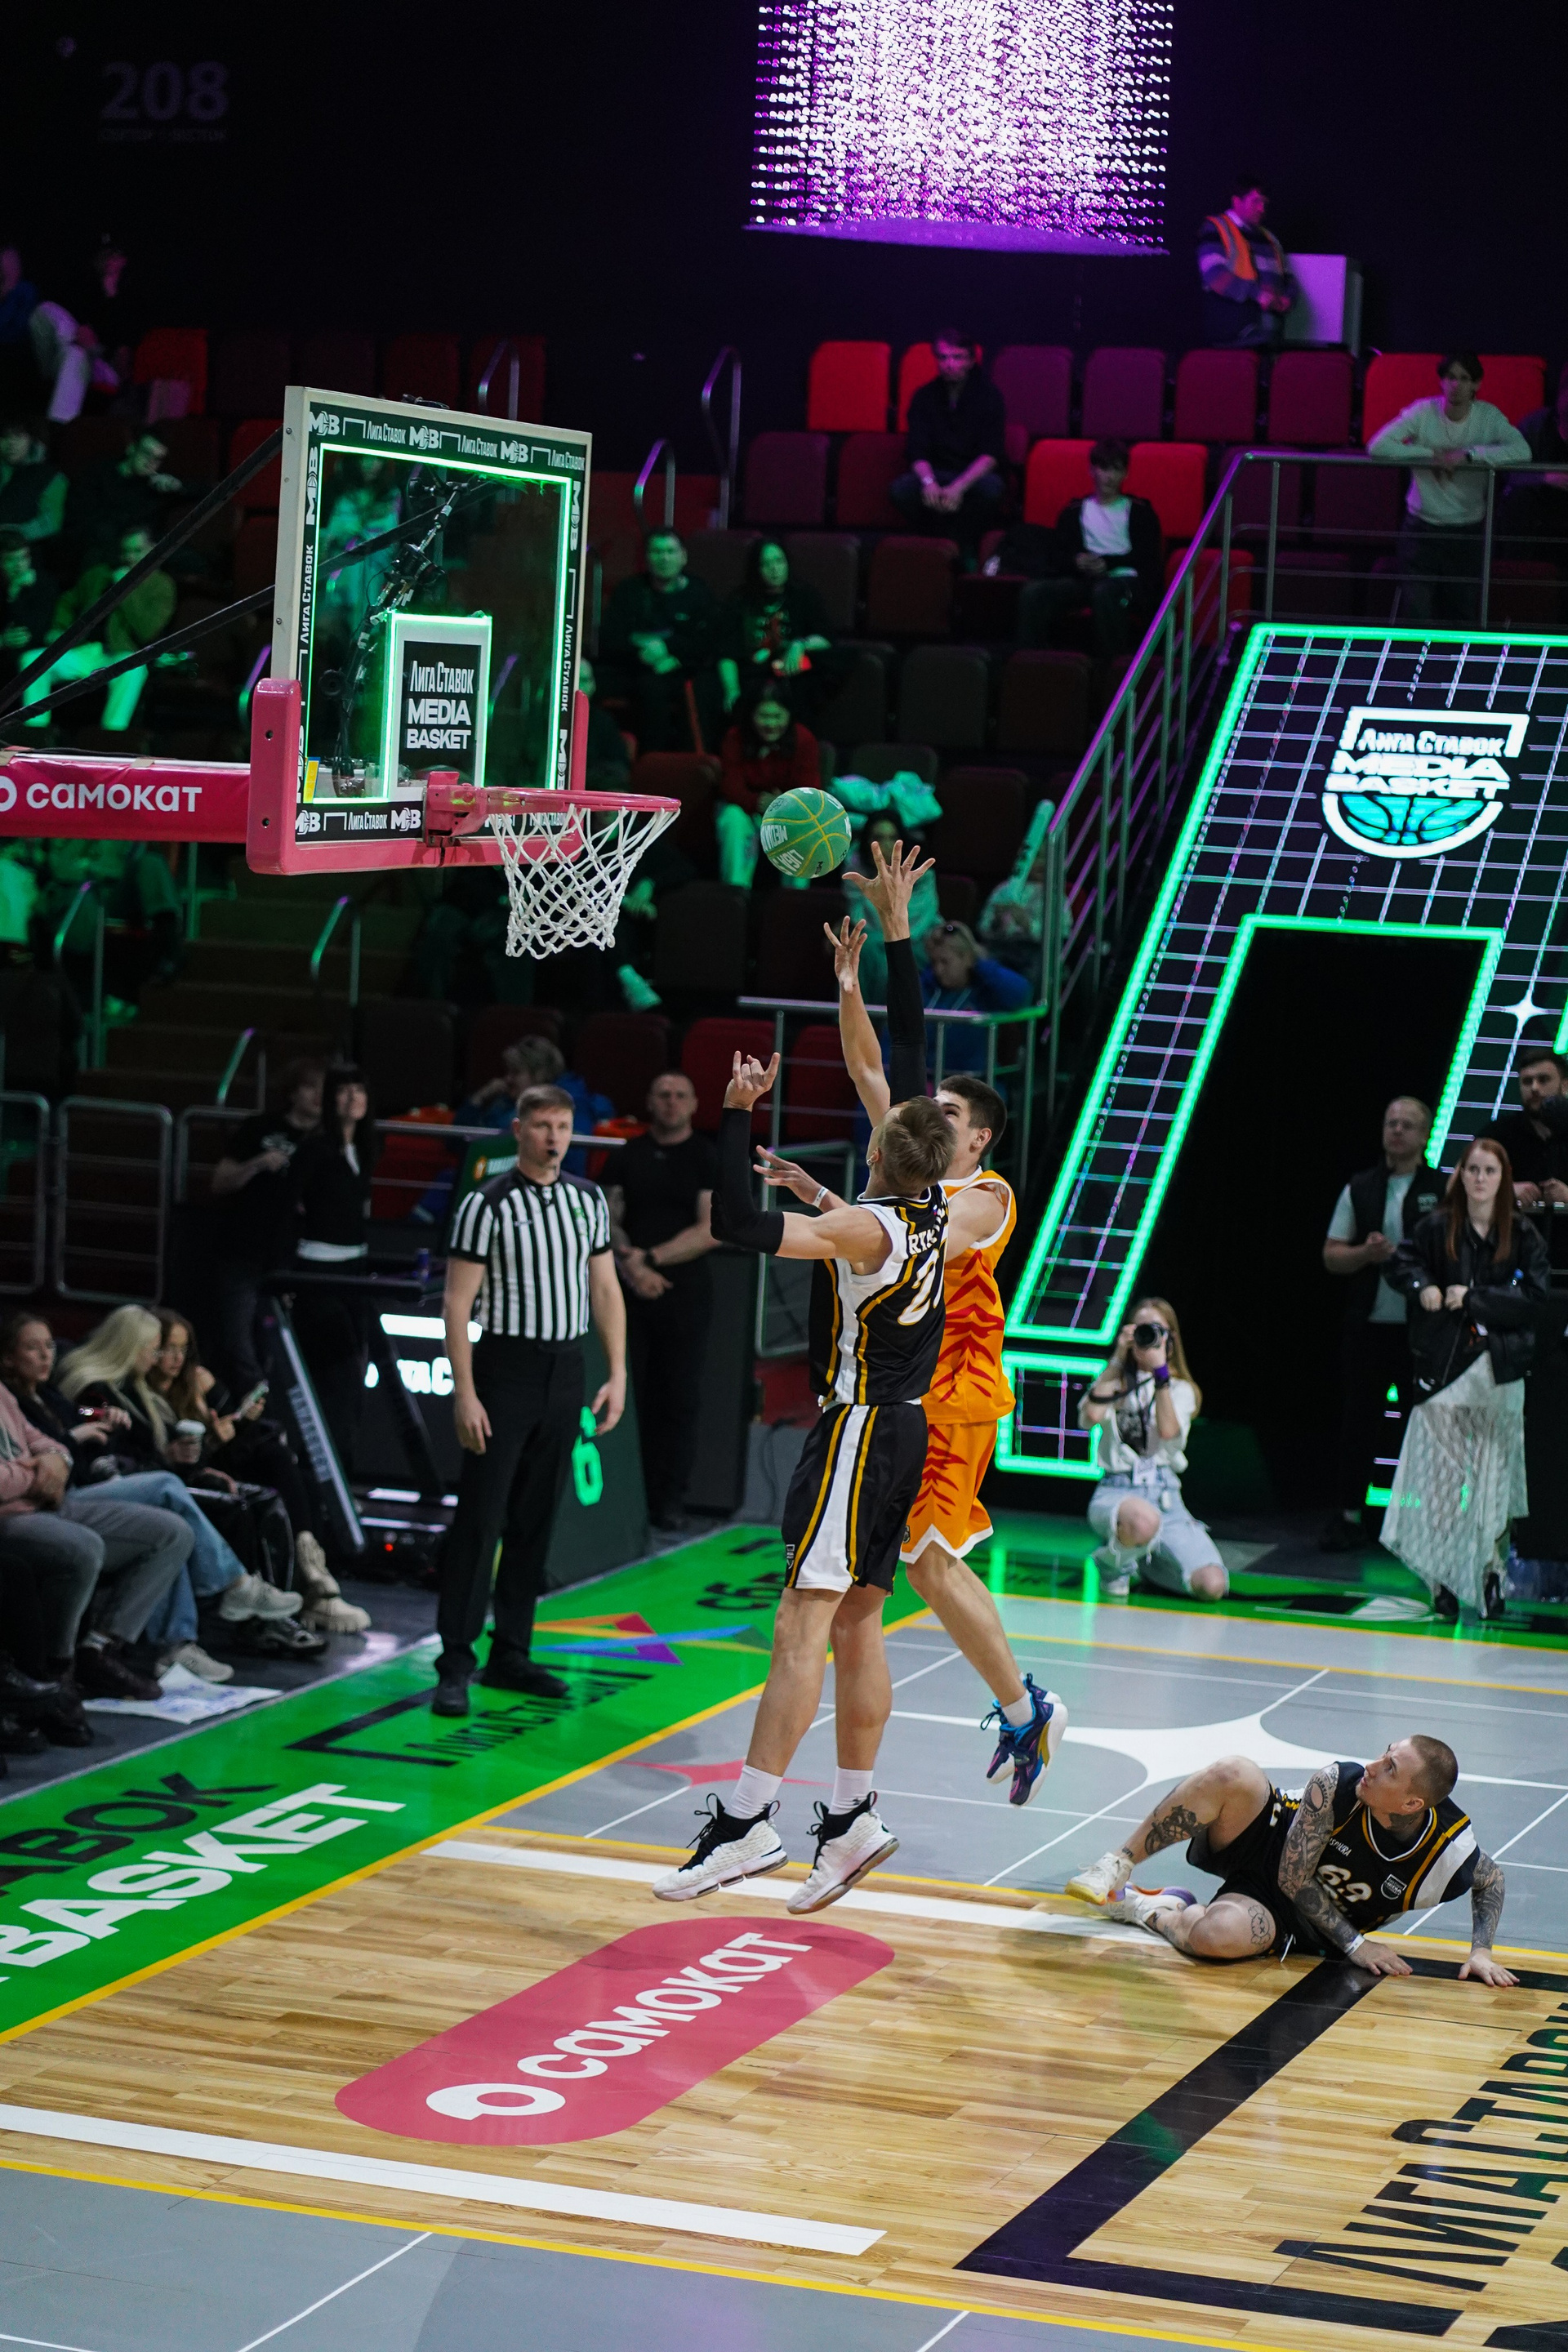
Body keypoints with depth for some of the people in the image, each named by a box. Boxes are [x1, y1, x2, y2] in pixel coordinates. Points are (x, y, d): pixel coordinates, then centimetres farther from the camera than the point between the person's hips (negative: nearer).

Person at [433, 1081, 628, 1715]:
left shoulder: (588, 1199, 9)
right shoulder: (488, 1204, -8)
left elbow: (605, 1288, 14)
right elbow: (458, 1301, -10)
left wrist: (617, 1375, 6)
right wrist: (464, 1393, -15)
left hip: (565, 1376, 6)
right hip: (506, 1370, -6)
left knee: (535, 1521, 10)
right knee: (479, 1521, -7)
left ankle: (510, 1655, 17)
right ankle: (455, 1666, -4)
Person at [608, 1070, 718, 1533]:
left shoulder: (708, 1159, 1)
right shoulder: (629, 1156, 11)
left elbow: (709, 1231, -6)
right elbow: (610, 1220, 7)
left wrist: (651, 1258, -11)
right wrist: (630, 1264, -10)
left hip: (685, 1291, -2)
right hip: (631, 1291, 2)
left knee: (679, 1401, -2)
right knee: (632, 1396, 1)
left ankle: (670, 1502, 2)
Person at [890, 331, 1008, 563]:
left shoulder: (988, 394, -5)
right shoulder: (925, 396, 3)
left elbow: (991, 454, -14)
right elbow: (917, 452, -4)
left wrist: (959, 487, -30)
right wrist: (929, 481, -28)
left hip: (976, 474, -2)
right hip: (937, 474, 2)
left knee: (991, 487, -38)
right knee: (900, 489, -29)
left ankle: (962, 549, -15)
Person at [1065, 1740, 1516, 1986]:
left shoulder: (1449, 1854, -24)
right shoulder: (1337, 1785, -26)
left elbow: (1491, 1881, 1)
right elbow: (1293, 1876, -18)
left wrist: (1480, 1952, -12)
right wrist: (1355, 1945, -21)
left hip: (1293, 1921, 0)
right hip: (1265, 1845, 0)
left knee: (1219, 1934, -37)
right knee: (1233, 1774, -33)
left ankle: (1152, 1912, 0)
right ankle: (1118, 1866, -14)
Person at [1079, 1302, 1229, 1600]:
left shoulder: (1181, 1390, 16)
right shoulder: (1116, 1383, 15)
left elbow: (1169, 1432, -7)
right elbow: (1091, 1417, -9)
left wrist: (1161, 1371, -7)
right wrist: (1117, 1360, -1)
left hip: (1165, 1494, 2)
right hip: (1116, 1491, -2)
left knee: (1212, 1586, -20)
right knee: (1143, 1520, -43)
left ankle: (1148, 1562, 15)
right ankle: (1113, 1563, -3)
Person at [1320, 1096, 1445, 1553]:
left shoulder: (1445, 1191, 2)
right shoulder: (1360, 1189, 10)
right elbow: (1331, 1255, 9)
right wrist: (1366, 1254, -11)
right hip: (1368, 1327, 2)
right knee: (1358, 1421, 5)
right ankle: (1348, 1516, 12)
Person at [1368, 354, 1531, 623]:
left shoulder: (1489, 416, -4)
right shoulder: (1423, 412, -6)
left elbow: (1522, 450, -20)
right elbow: (1377, 446, -16)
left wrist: (1468, 455, -24)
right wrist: (1432, 455, -18)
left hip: (1468, 530, 1)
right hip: (1421, 528, -1)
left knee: (1464, 616, 0)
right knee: (1416, 614, -10)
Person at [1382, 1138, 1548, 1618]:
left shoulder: (1522, 1236, 2)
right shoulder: (1437, 1227, 3)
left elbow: (1534, 1295, -3)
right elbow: (1401, 1263, 14)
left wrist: (1475, 1298, -12)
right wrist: (1423, 1288, -7)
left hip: (1499, 1369, 0)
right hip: (1444, 1365, 0)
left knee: (1492, 1471, -1)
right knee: (1441, 1471, -4)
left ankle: (1491, 1572, 8)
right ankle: (1442, 1579, -1)